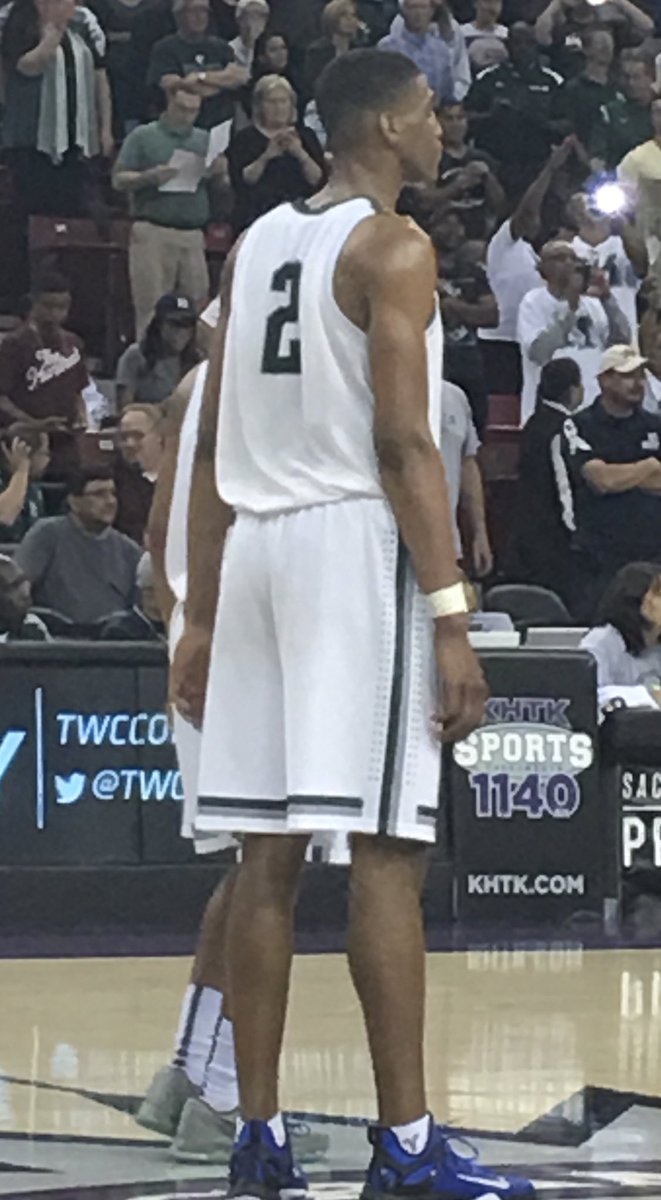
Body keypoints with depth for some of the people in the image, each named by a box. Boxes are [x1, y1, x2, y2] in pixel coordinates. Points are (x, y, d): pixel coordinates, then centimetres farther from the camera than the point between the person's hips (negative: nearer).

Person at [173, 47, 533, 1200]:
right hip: (358, 543, -8)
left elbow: (215, 448, 15)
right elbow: (404, 443, -15)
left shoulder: (257, 244, 15)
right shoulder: (391, 247, -7)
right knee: (386, 853, -8)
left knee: (269, 854, 7)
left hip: (256, 547, 8)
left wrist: (201, 616, 17)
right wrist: (450, 619, -17)